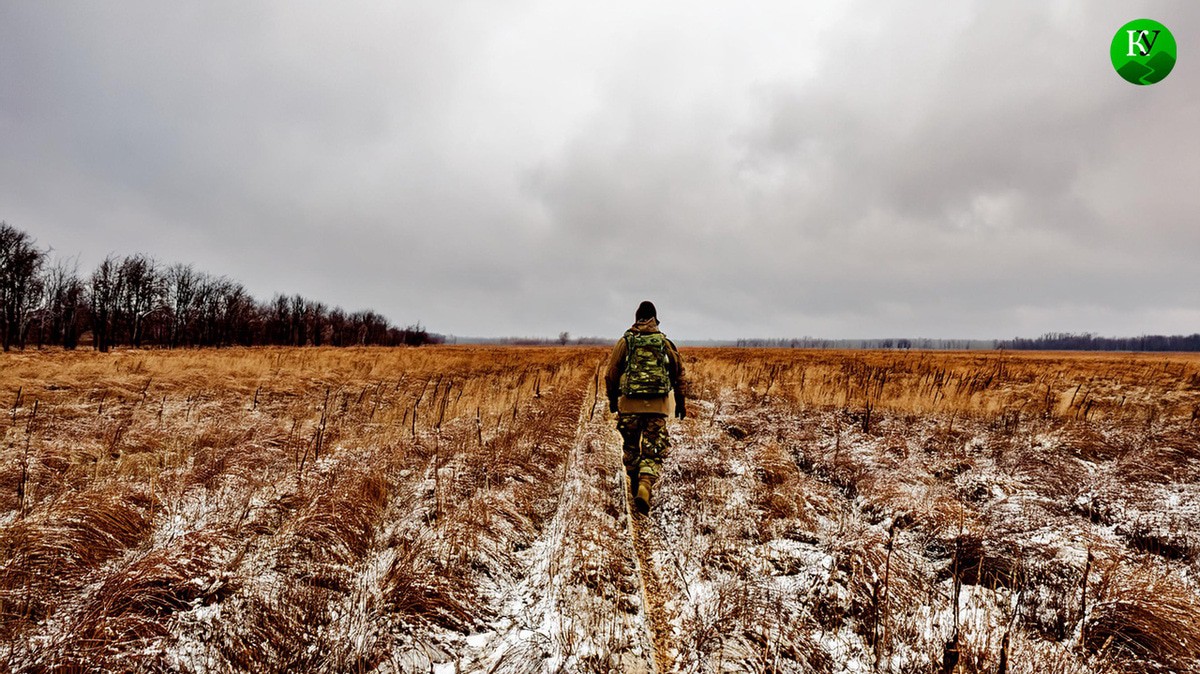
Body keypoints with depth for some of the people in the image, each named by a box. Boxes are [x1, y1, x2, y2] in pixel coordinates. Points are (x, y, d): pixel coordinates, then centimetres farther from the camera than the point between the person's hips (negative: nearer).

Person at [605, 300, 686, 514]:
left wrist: (612, 399, 15)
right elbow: (679, 373, 9)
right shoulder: (664, 343, 5)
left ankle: (635, 486, 30)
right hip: (657, 406, 0)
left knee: (630, 446, 19)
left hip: (629, 404, 0)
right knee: (653, 452, 1)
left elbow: (611, 372, 2)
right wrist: (680, 402, 19)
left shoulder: (626, 341, 2)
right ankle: (645, 487, -19)